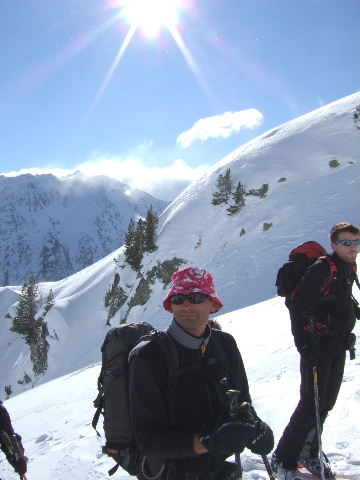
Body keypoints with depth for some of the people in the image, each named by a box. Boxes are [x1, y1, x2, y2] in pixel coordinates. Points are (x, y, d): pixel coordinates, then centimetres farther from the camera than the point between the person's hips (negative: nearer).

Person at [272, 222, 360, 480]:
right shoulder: (323, 268, -16)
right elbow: (297, 305, -19)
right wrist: (304, 344, -22)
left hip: (338, 347, 8)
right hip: (318, 346, -8)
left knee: (326, 403, 14)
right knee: (312, 405, -8)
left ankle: (308, 453, 30)